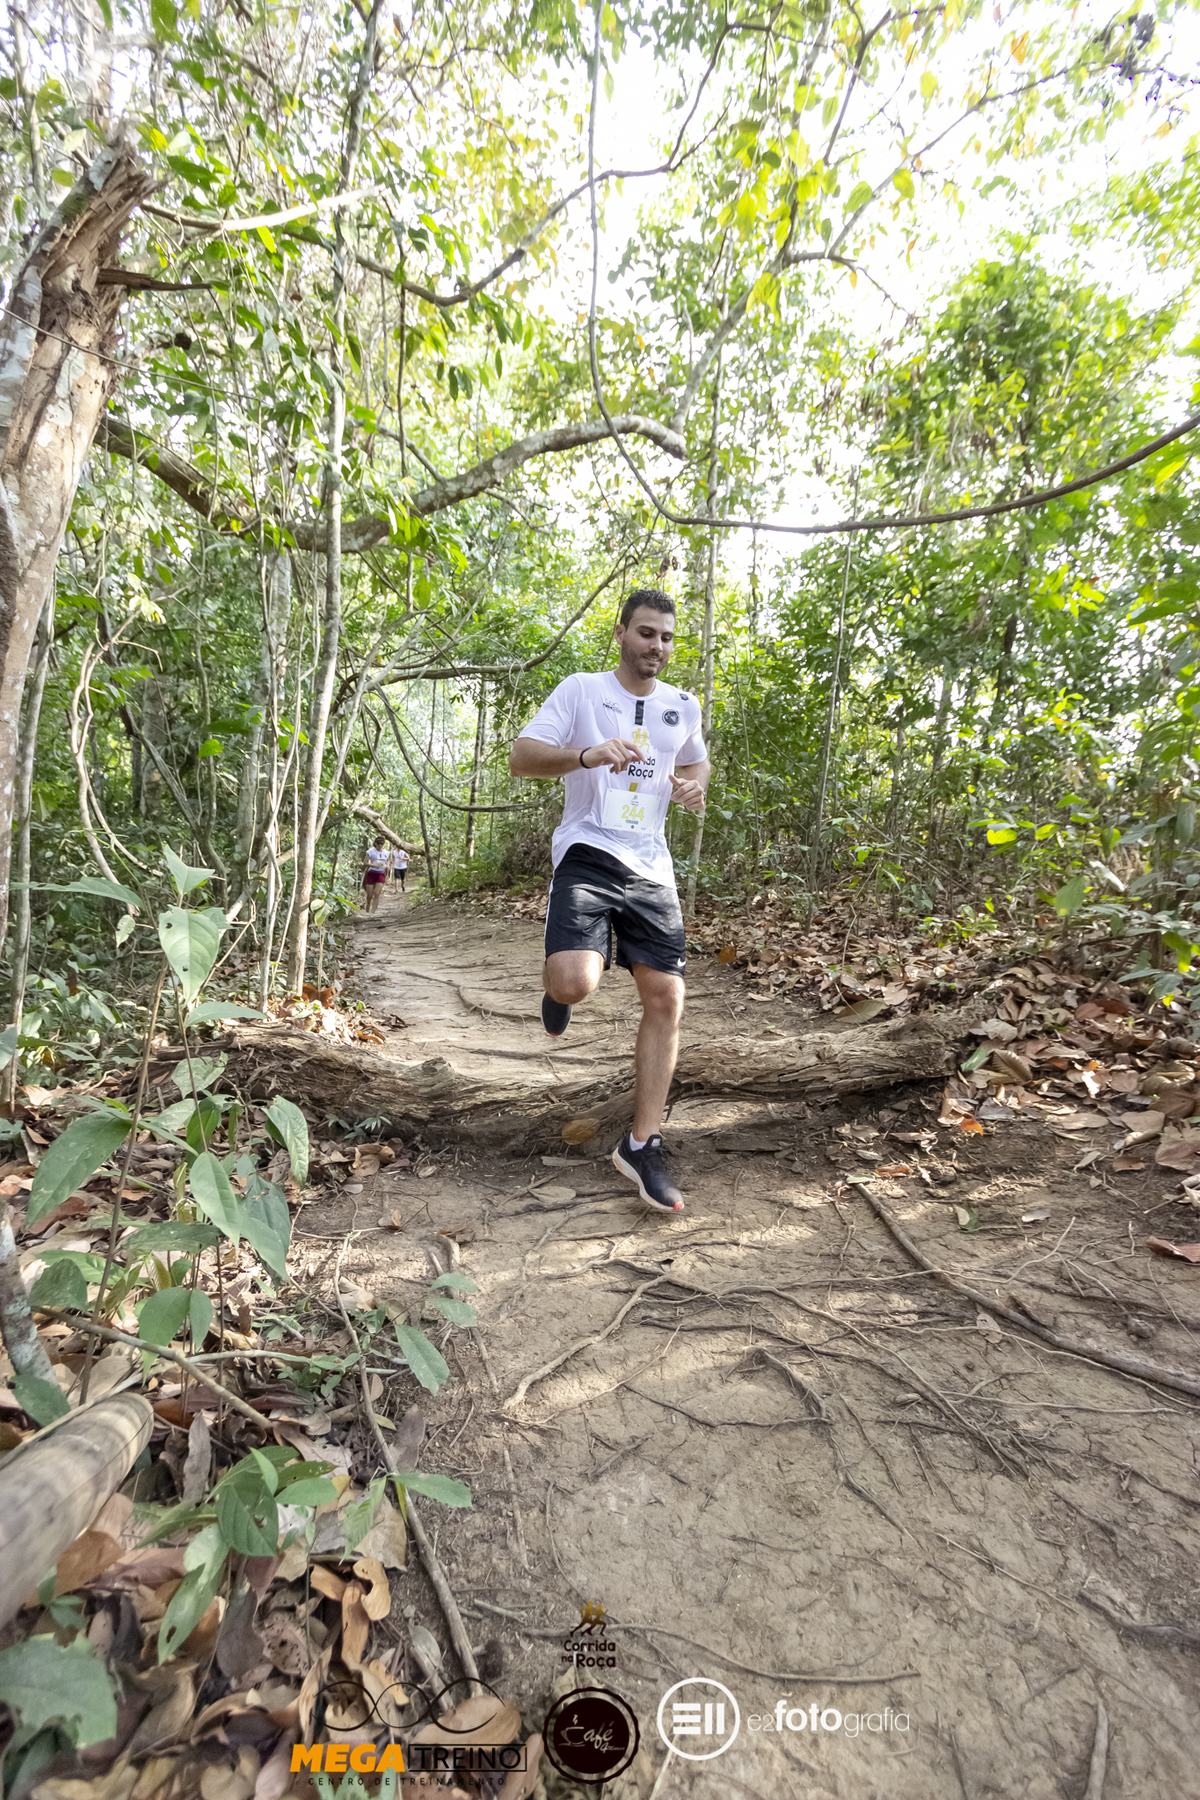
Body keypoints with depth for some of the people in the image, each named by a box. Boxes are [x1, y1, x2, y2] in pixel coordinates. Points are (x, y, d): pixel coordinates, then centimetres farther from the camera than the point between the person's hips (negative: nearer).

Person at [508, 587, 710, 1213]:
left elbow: (696, 762, 33)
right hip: (587, 854, -4)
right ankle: (558, 982, 16)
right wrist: (588, 753, -25)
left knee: (666, 999, -2)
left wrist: (694, 784, 7)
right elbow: (521, 757, -6)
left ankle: (641, 1144, 12)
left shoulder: (684, 706, 16)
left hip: (651, 867, 5)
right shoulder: (579, 690, 2)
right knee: (575, 983, -27)